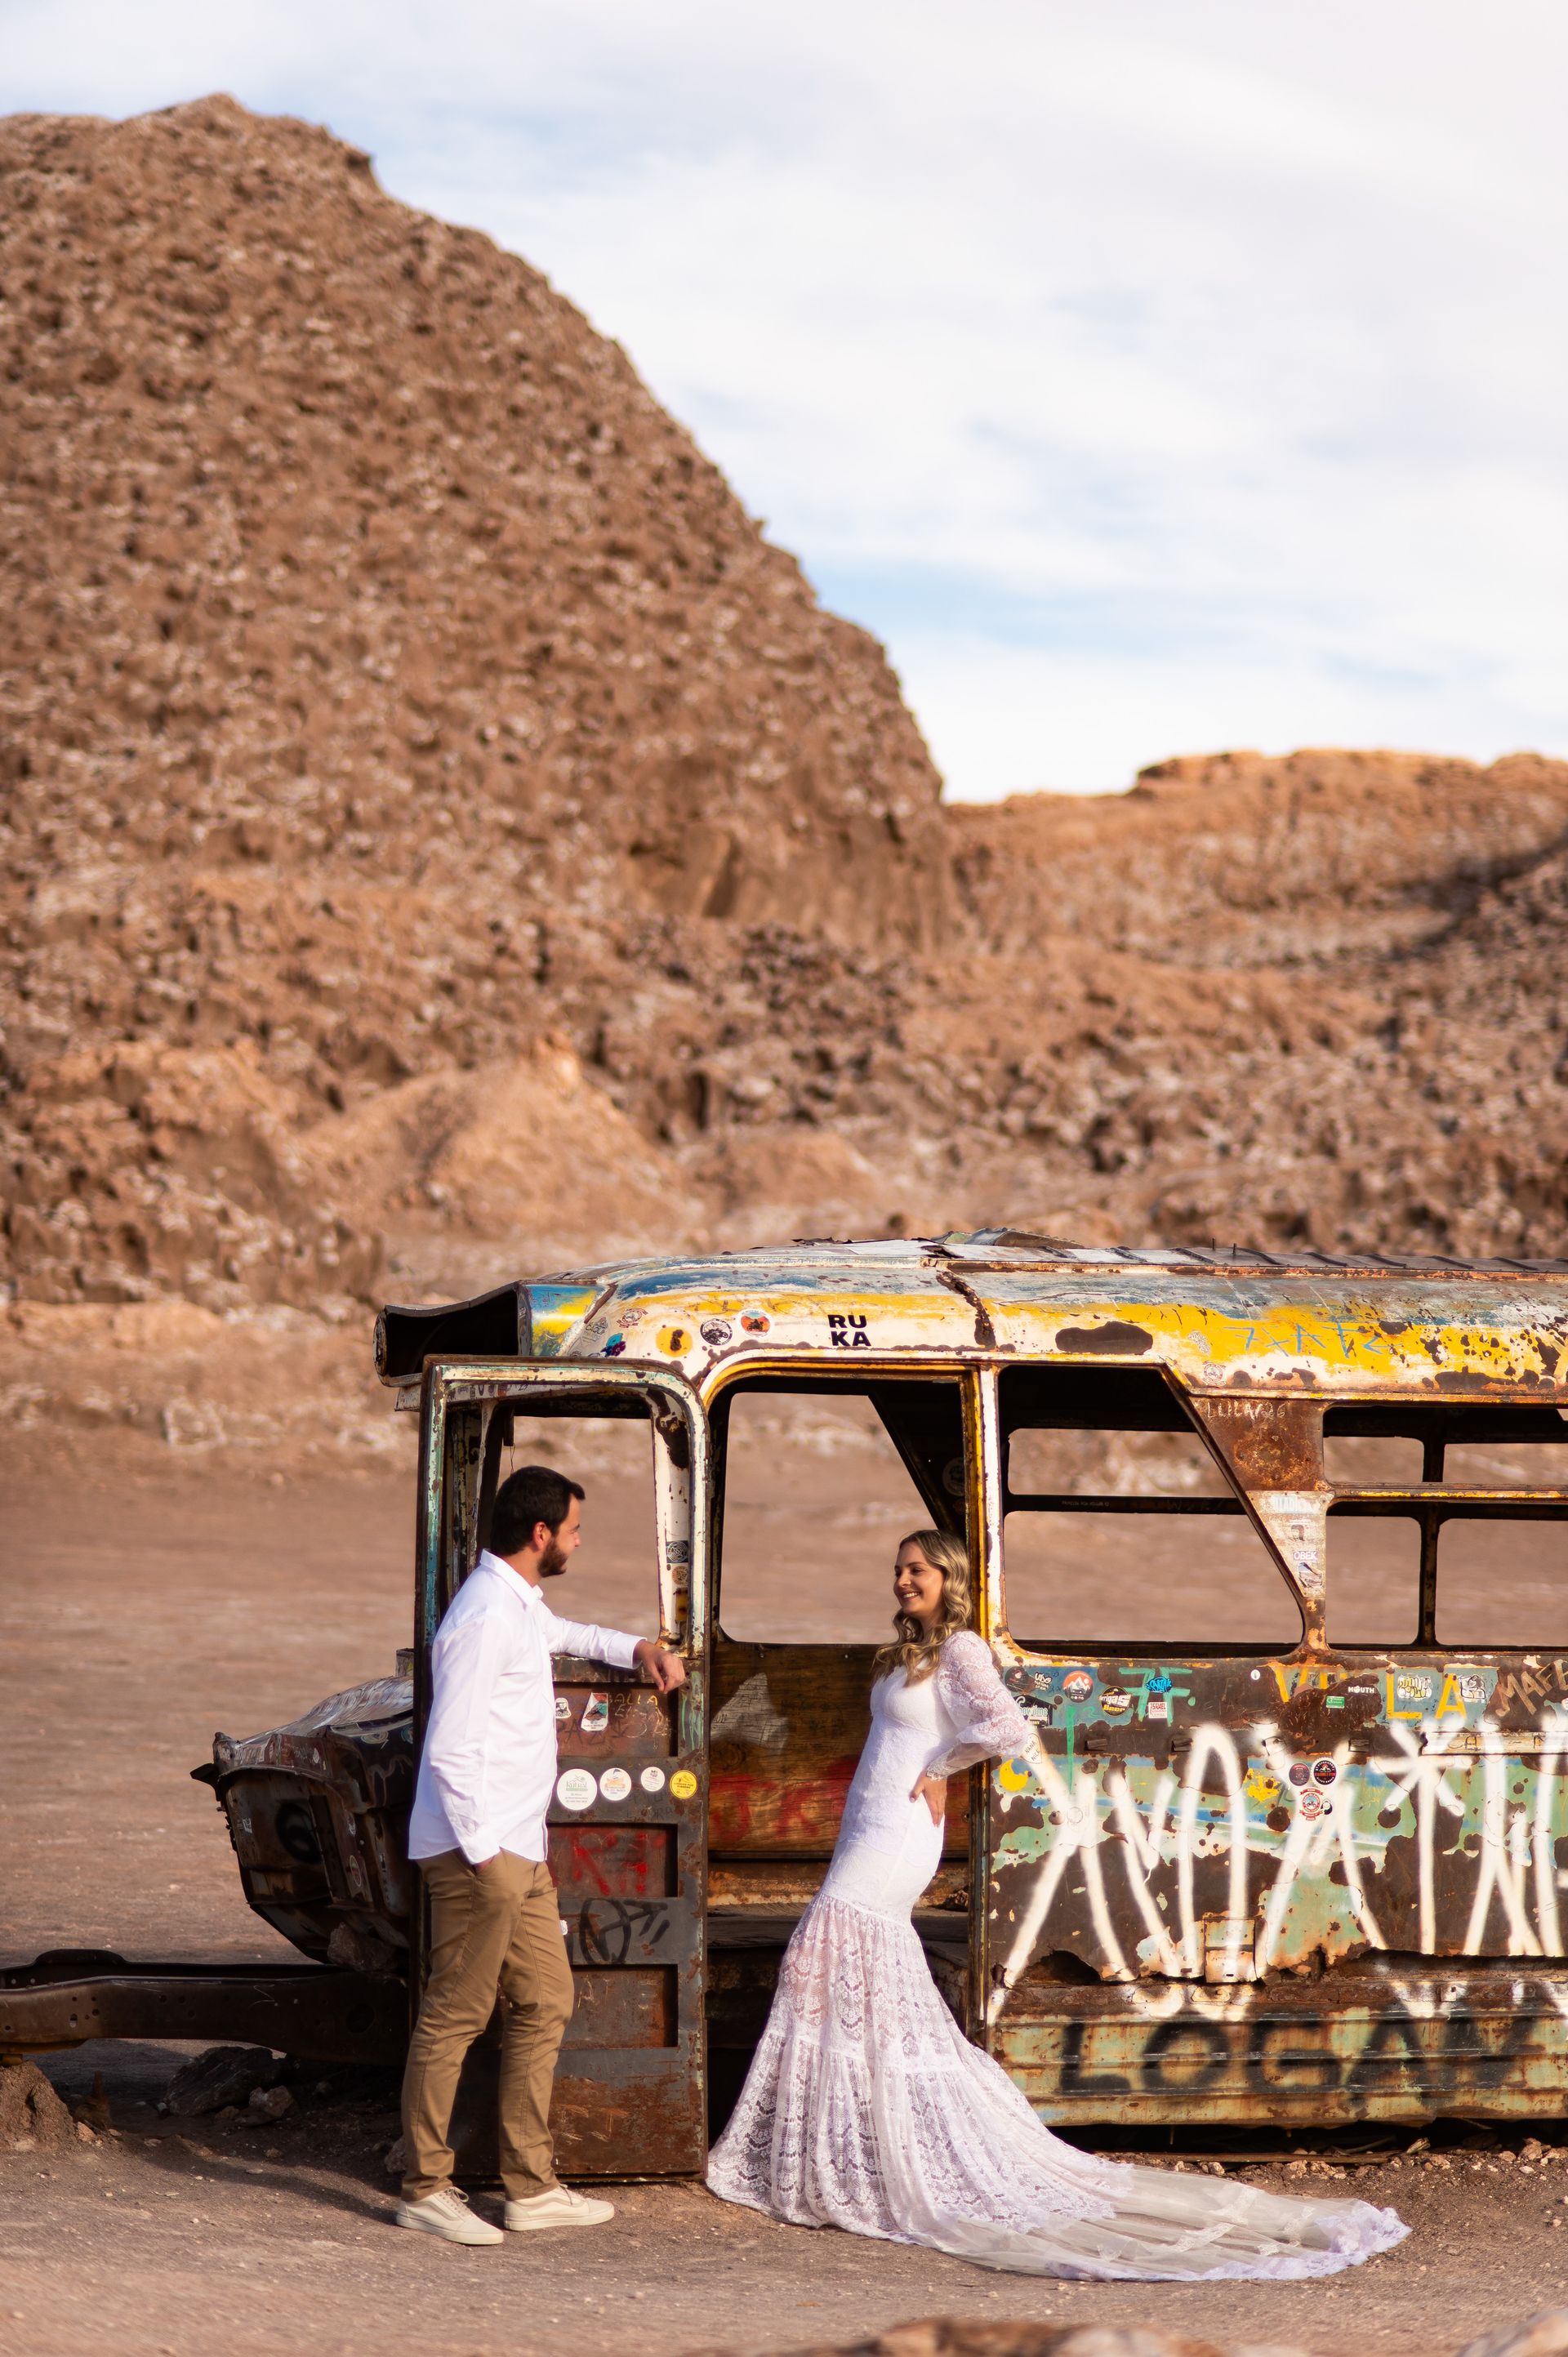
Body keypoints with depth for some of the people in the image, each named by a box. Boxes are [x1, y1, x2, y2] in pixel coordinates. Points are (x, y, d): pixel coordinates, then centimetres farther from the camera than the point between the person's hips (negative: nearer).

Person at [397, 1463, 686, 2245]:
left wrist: (637, 1648, 27)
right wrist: (484, 1853, -20)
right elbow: (450, 1749, -20)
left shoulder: (521, 1605, 16)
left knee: (544, 2007, 11)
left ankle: (531, 2187, 16)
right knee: (455, 2016, -4)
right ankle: (425, 2189, 3)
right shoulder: (485, 1617, -17)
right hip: (476, 1851, -10)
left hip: (518, 1852, 10)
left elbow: (566, 1635, 43)